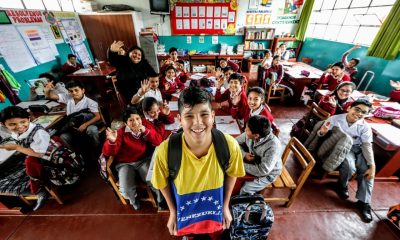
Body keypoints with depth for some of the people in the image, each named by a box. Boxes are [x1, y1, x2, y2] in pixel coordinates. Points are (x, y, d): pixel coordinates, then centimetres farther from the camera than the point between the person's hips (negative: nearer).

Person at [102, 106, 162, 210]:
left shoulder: (146, 126, -10)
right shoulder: (121, 132, -15)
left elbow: (158, 142, -16)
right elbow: (108, 152, -17)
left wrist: (146, 131, -28)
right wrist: (111, 141, -39)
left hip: (144, 160, 1)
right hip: (126, 164, 0)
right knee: (126, 192, -17)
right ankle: (134, 198, 24)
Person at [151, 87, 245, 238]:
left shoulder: (230, 145, -30)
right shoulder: (165, 151, -33)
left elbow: (231, 174, -8)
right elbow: (163, 183, -11)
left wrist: (226, 206, 1)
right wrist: (173, 212, -1)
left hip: (215, 215, 1)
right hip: (185, 217, 0)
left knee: (216, 236, 31)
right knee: (189, 236, 32)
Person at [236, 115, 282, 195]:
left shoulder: (273, 146, -35)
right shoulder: (250, 134, -20)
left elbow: (263, 170, -33)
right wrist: (244, 154, -23)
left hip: (268, 173, -5)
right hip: (253, 163, 5)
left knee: (245, 190, -19)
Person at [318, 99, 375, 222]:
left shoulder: (365, 126, -4)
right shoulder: (335, 119, -12)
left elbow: (367, 145, -7)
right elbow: (321, 134, -10)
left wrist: (372, 166, -17)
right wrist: (322, 132, -37)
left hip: (358, 149, 4)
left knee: (367, 170, -19)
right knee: (349, 166, -30)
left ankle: (364, 202, -1)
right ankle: (342, 185, 4)